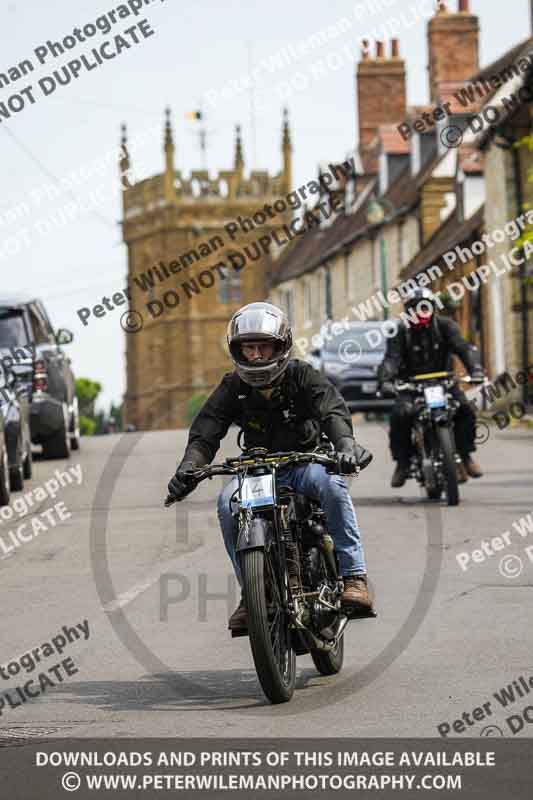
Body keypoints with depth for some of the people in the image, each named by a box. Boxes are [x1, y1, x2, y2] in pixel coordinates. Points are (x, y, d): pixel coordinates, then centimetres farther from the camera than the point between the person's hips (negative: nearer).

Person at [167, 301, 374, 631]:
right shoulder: (233, 387, 1)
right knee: (228, 503, -28)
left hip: (305, 462, -2)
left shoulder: (303, 377, -7)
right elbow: (205, 431, -9)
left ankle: (354, 576, -31)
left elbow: (333, 411, -24)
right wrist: (188, 467, -31)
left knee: (331, 482, -35)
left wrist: (346, 444, -47)